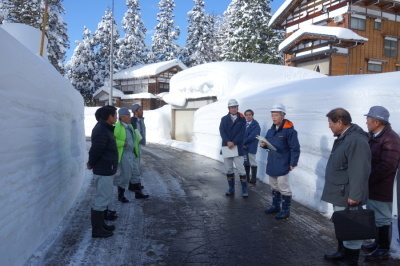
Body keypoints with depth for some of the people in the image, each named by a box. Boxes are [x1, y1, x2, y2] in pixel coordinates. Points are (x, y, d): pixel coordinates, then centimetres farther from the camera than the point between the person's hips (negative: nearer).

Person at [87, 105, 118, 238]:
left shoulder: (104, 128, 10)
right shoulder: (102, 131, -23)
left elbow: (96, 150, 17)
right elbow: (96, 151, -21)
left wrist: (92, 162, 10)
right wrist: (92, 164, -4)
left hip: (106, 170, 10)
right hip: (104, 171, -10)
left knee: (103, 197, 19)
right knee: (102, 200, -1)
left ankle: (101, 224, 32)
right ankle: (96, 229, 11)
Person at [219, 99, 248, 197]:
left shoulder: (242, 119, 2)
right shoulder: (224, 119, 9)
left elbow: (242, 133, -7)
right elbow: (222, 131, -2)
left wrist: (233, 143, -17)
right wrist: (228, 142, -16)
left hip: (238, 148, -3)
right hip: (226, 147, 3)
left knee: (241, 170, -3)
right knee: (228, 170, 10)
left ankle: (244, 189, 7)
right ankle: (231, 188, 21)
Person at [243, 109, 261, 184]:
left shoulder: (255, 125, -9)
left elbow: (252, 136, -17)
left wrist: (243, 142, -12)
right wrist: (243, 143, -10)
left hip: (251, 147, -6)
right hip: (244, 146, 6)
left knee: (253, 164, 1)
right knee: (246, 163, 14)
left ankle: (253, 180, 9)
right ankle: (246, 179, 25)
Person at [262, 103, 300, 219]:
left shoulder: (289, 130, -14)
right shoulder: (271, 130, 10)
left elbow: (295, 148, -14)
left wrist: (293, 163, -17)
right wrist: (263, 145, -3)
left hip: (282, 165, -8)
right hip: (271, 164, 8)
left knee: (284, 188, 1)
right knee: (274, 187, 19)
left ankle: (285, 210, 13)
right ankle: (275, 206, 33)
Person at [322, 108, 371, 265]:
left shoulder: (356, 140, -23)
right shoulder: (342, 138, 10)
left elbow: (359, 171, -26)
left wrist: (354, 195, -24)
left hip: (347, 195, -10)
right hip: (339, 193, 10)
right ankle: (342, 252, 38)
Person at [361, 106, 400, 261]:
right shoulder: (373, 137, 10)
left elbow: (388, 165, -25)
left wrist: (367, 179, -19)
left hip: (381, 189, -9)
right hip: (371, 186, 9)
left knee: (382, 219, 6)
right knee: (375, 217, 20)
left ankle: (384, 250, 20)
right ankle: (378, 243, 36)